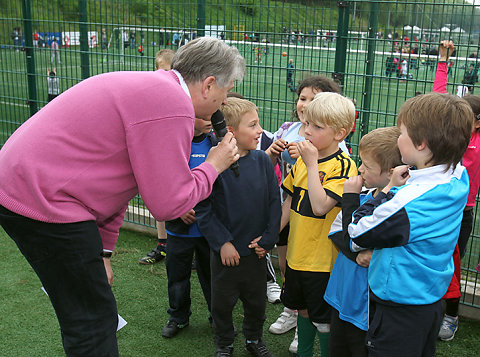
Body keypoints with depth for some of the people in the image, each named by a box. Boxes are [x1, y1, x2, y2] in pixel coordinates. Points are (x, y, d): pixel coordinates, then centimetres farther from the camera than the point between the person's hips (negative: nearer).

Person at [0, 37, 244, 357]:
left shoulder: (151, 87, 14)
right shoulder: (172, 105, -19)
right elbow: (168, 203, -18)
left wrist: (102, 251, 19)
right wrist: (213, 165, 0)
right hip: (43, 200, -10)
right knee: (93, 319, 1)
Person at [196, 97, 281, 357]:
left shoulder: (262, 161, -5)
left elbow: (274, 201, 0)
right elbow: (203, 209, -12)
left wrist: (268, 239, -5)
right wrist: (222, 242, -14)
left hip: (256, 250, 3)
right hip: (225, 251, -3)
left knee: (256, 301, 19)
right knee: (223, 303, 14)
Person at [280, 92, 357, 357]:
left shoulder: (344, 166, -17)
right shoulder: (302, 160, 4)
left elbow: (320, 206, -29)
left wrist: (312, 164, -25)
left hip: (324, 259, -7)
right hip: (297, 254, 7)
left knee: (323, 320, 7)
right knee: (303, 309, 23)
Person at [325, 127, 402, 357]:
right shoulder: (365, 196, 0)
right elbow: (336, 231, 2)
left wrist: (350, 197, -19)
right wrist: (358, 255, -16)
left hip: (366, 311, -7)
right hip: (341, 297, 7)